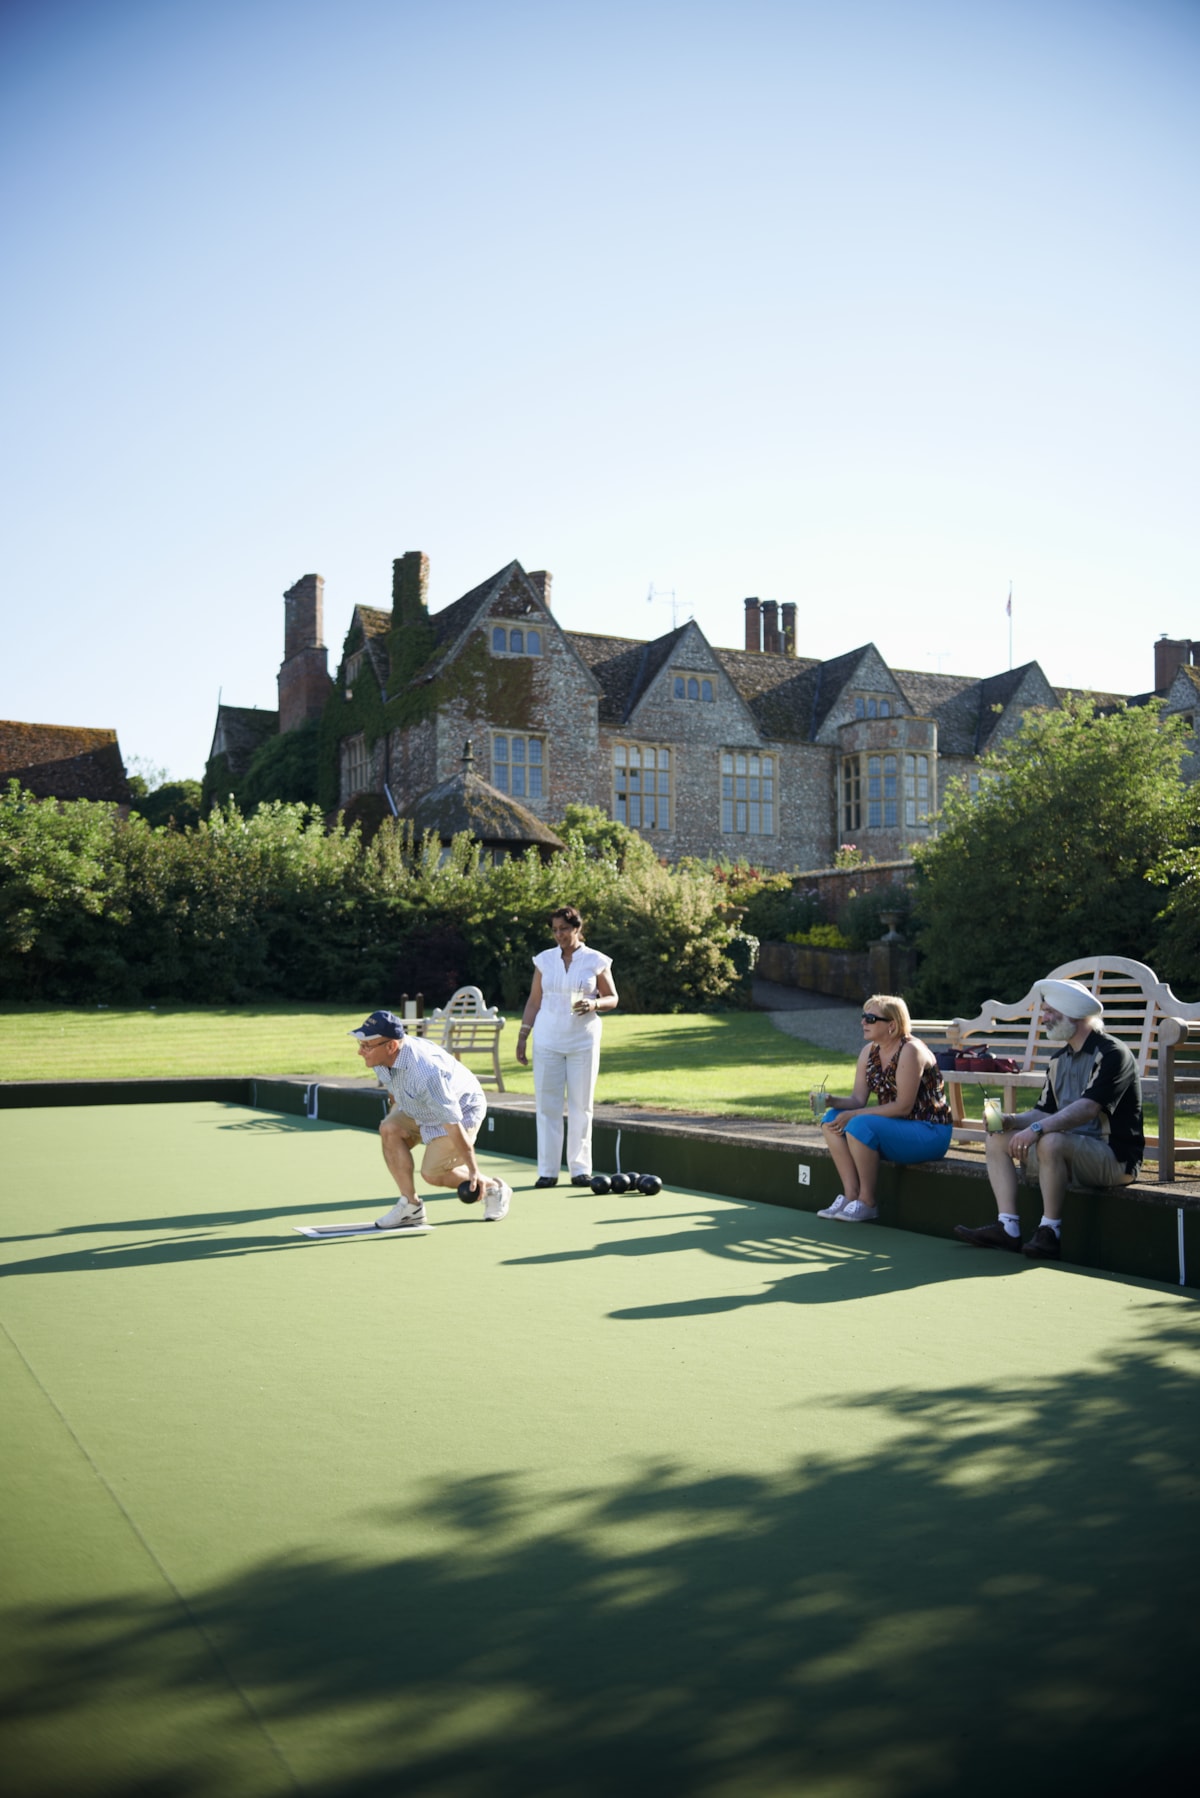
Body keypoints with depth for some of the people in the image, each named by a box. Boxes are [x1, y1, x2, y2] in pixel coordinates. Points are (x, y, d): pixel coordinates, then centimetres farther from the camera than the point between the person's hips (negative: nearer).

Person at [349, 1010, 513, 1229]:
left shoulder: (424, 1073, -41)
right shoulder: (381, 1058, -17)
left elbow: (453, 1124, -36)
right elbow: (394, 1092, 8)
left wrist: (473, 1171, -31)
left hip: (463, 1110, -8)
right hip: (419, 1110, 8)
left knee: (432, 1173, -13)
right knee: (389, 1129, -17)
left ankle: (494, 1189, 14)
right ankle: (411, 1206, -7)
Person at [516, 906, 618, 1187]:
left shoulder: (596, 961, 1)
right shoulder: (544, 960, 6)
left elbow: (612, 998, 6)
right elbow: (534, 1001, 10)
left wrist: (595, 1004, -15)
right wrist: (522, 1036, 4)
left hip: (583, 1042, -1)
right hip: (547, 1042, 1)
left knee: (581, 1106, 2)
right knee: (547, 1106, -1)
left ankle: (580, 1169, 10)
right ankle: (547, 1171, 3)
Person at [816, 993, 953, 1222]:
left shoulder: (910, 1051, -19)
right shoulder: (870, 1051, 5)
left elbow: (903, 1106, -23)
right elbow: (858, 1099, 3)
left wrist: (854, 1115, -25)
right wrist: (832, 1101, -19)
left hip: (929, 1133, -8)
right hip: (894, 1126, 9)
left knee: (860, 1126, -30)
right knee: (832, 1119, -7)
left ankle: (867, 1203, -15)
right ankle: (850, 1195, -9)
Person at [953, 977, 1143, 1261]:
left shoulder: (1111, 1054, -14)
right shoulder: (1059, 1059, 14)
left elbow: (1087, 1108, -28)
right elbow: (1044, 1112, 14)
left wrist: (1038, 1128, -38)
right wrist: (1010, 1120, -6)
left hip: (1114, 1156, -9)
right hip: (1071, 1150, 9)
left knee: (1051, 1142, -36)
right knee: (998, 1139, 1)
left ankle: (1049, 1232, -25)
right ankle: (1008, 1227, -9)